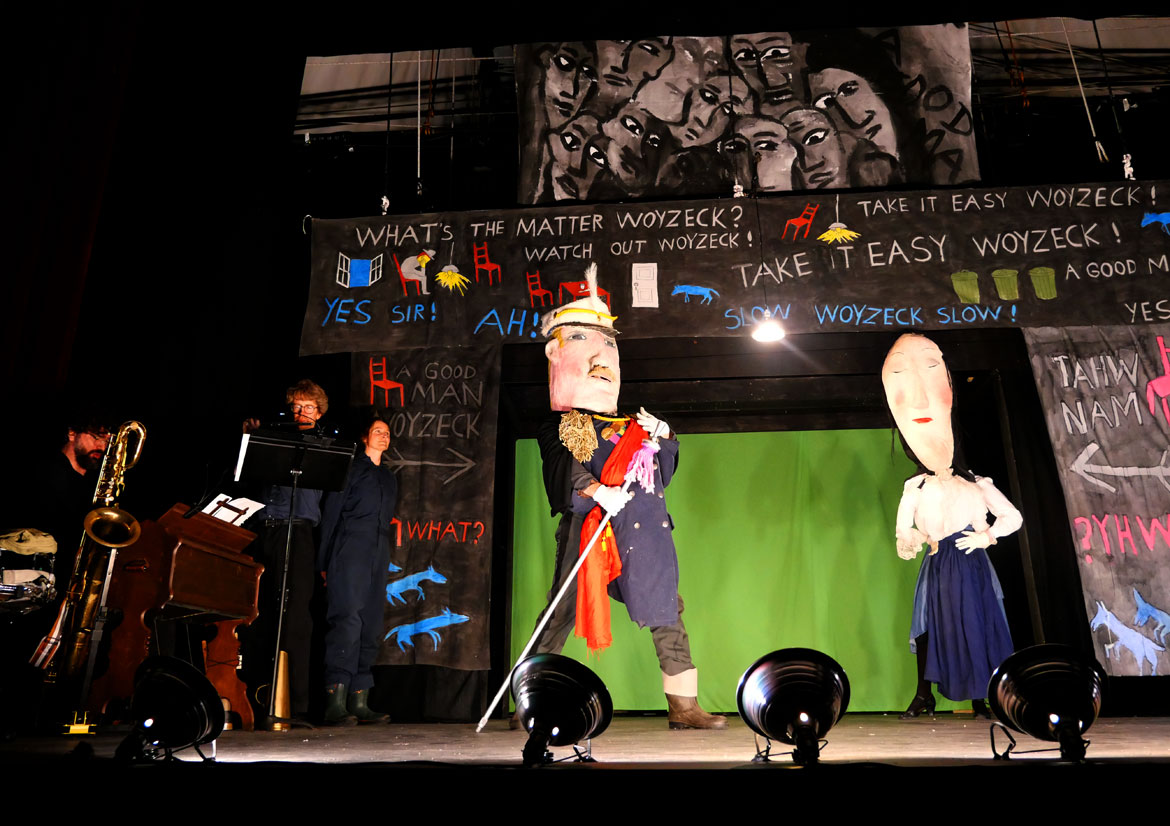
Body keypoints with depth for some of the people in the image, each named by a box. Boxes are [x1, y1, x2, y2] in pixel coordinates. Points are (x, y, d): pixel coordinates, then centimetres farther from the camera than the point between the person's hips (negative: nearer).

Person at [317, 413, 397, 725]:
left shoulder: (389, 477, 24)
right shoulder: (351, 468, 6)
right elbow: (331, 514, 2)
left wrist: (385, 560, 14)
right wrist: (325, 562, -5)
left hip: (379, 555, 6)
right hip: (350, 551, -6)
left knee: (372, 626, 2)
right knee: (347, 620, -15)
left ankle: (359, 702, 5)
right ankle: (335, 702, -16)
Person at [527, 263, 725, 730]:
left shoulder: (633, 428, 25)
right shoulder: (559, 429, 8)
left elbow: (662, 474, 25)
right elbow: (566, 471, -10)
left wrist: (663, 438, 6)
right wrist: (596, 490, -27)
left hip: (643, 534, 5)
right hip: (588, 530, -5)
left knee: (667, 616, 5)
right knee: (562, 615, -7)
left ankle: (684, 707, 13)